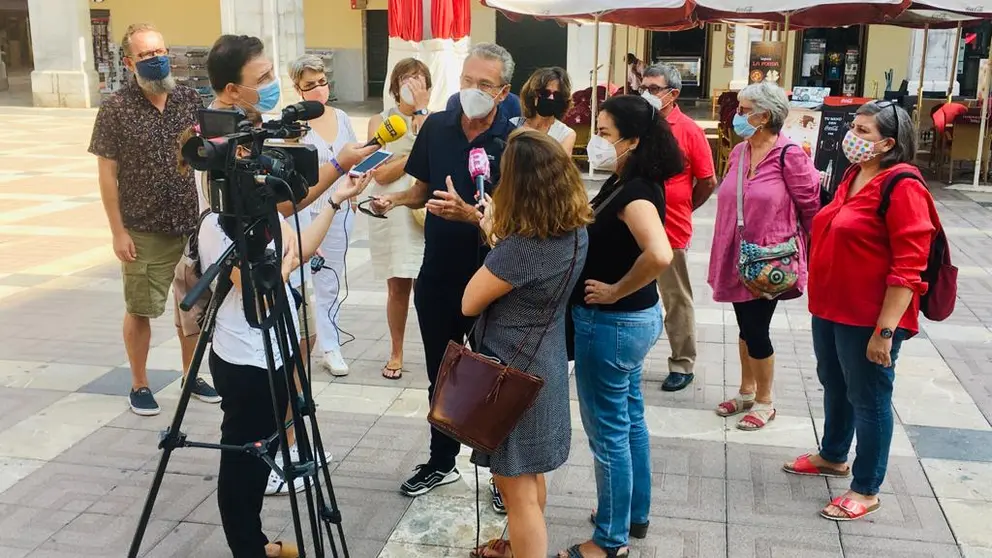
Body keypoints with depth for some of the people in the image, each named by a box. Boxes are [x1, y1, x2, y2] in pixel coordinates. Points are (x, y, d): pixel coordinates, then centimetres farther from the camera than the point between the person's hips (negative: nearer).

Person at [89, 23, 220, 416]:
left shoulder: (190, 99, 3)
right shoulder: (115, 109, -7)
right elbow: (107, 174, -7)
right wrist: (118, 231, -10)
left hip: (193, 224, 3)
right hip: (144, 231, -3)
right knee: (140, 310, 6)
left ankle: (191, 376, 30)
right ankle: (139, 386, 22)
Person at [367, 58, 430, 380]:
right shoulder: (379, 121, 4)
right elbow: (380, 173, -5)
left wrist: (421, 110, -12)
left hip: (426, 212, 0)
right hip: (391, 214, 0)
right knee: (398, 287, 5)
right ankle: (396, 353, 19)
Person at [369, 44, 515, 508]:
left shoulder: (513, 143, -13)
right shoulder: (436, 127, 1)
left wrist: (468, 213, -33)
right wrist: (393, 200, -7)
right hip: (437, 275, 5)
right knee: (440, 377, 18)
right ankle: (442, 462, 36)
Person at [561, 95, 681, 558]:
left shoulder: (634, 192, -23)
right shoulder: (625, 183, 6)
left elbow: (659, 255, -39)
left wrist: (616, 292, -25)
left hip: (612, 323, -10)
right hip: (632, 318, 10)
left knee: (608, 432, 4)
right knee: (629, 419, 21)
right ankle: (634, 514, 38)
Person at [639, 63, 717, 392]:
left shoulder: (690, 131, -8)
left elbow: (707, 182, -1)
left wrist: (680, 209, 8)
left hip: (671, 230, -4)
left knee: (677, 301, 9)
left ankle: (682, 364, 22)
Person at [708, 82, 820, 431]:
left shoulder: (789, 155, -16)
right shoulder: (738, 152, 5)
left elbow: (811, 206, -11)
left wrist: (804, 249, -2)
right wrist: (725, 251, 14)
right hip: (737, 256, 6)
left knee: (756, 329, 1)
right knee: (745, 326, 17)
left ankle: (764, 402, 20)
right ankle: (746, 392, 34)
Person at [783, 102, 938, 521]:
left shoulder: (902, 187, -18)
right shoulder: (853, 176, 9)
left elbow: (909, 266, -21)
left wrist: (885, 330, -23)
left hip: (868, 318, -9)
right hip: (830, 309, 9)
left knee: (869, 399, 6)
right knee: (834, 386, 23)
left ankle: (866, 490, 21)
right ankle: (833, 456, 44)